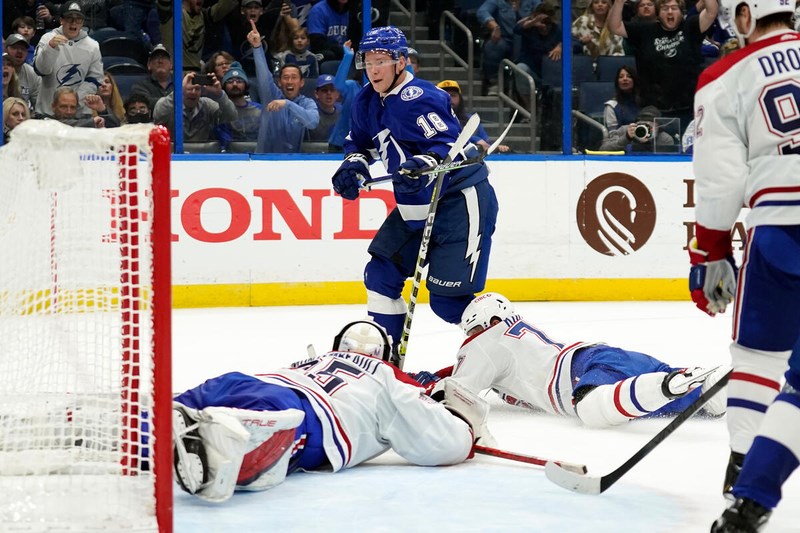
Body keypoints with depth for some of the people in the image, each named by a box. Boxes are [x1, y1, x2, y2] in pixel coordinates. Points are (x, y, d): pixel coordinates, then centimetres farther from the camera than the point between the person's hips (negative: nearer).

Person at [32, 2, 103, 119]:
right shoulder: (48, 38, -1)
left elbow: (95, 78, 3)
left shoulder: (92, 46, 4)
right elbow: (40, 69, -12)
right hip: (47, 109, -1)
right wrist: (50, 47, -28)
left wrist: (76, 99, -10)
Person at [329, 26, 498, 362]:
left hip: (461, 202, -9)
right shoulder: (367, 102, 7)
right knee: (381, 274, 9)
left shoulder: (419, 98, -20)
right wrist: (353, 165, 3)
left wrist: (425, 165, -47)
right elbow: (361, 142, 23)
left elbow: (450, 145, -29)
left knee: (448, 300, -14)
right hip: (414, 205, 9)